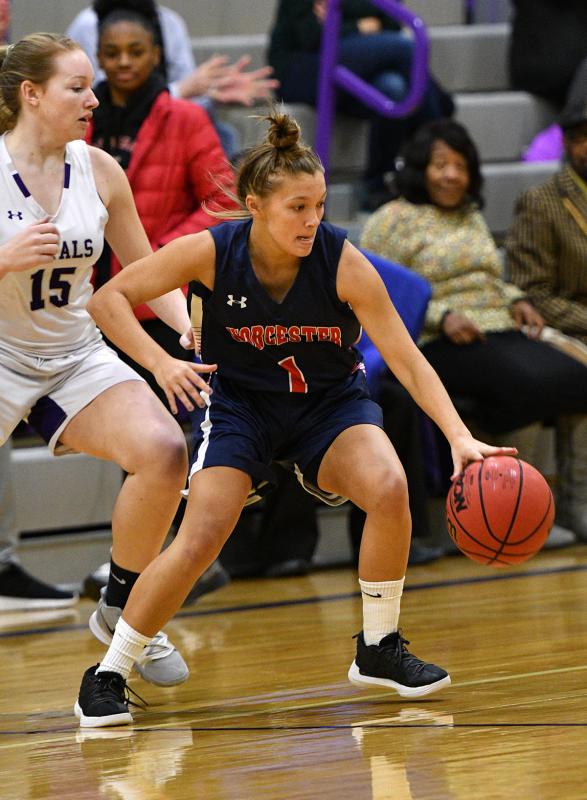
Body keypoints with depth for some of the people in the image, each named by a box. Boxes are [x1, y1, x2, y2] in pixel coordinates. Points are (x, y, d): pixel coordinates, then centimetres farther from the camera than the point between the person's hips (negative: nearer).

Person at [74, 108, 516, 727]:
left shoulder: (344, 263, -23)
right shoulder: (211, 253, -23)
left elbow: (406, 358, -22)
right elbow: (107, 300, -15)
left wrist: (460, 438, -34)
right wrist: (160, 363, -29)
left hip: (331, 403, 1)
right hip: (241, 403, -1)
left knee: (388, 489, -27)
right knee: (199, 541, -19)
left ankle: (378, 649, -5)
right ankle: (106, 676, -2)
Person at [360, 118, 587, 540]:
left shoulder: (472, 218, 26)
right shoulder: (393, 221, 2)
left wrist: (517, 300, 11)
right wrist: (442, 317, -17)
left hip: (501, 331, 7)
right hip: (438, 346, -7)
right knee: (533, 381, -34)